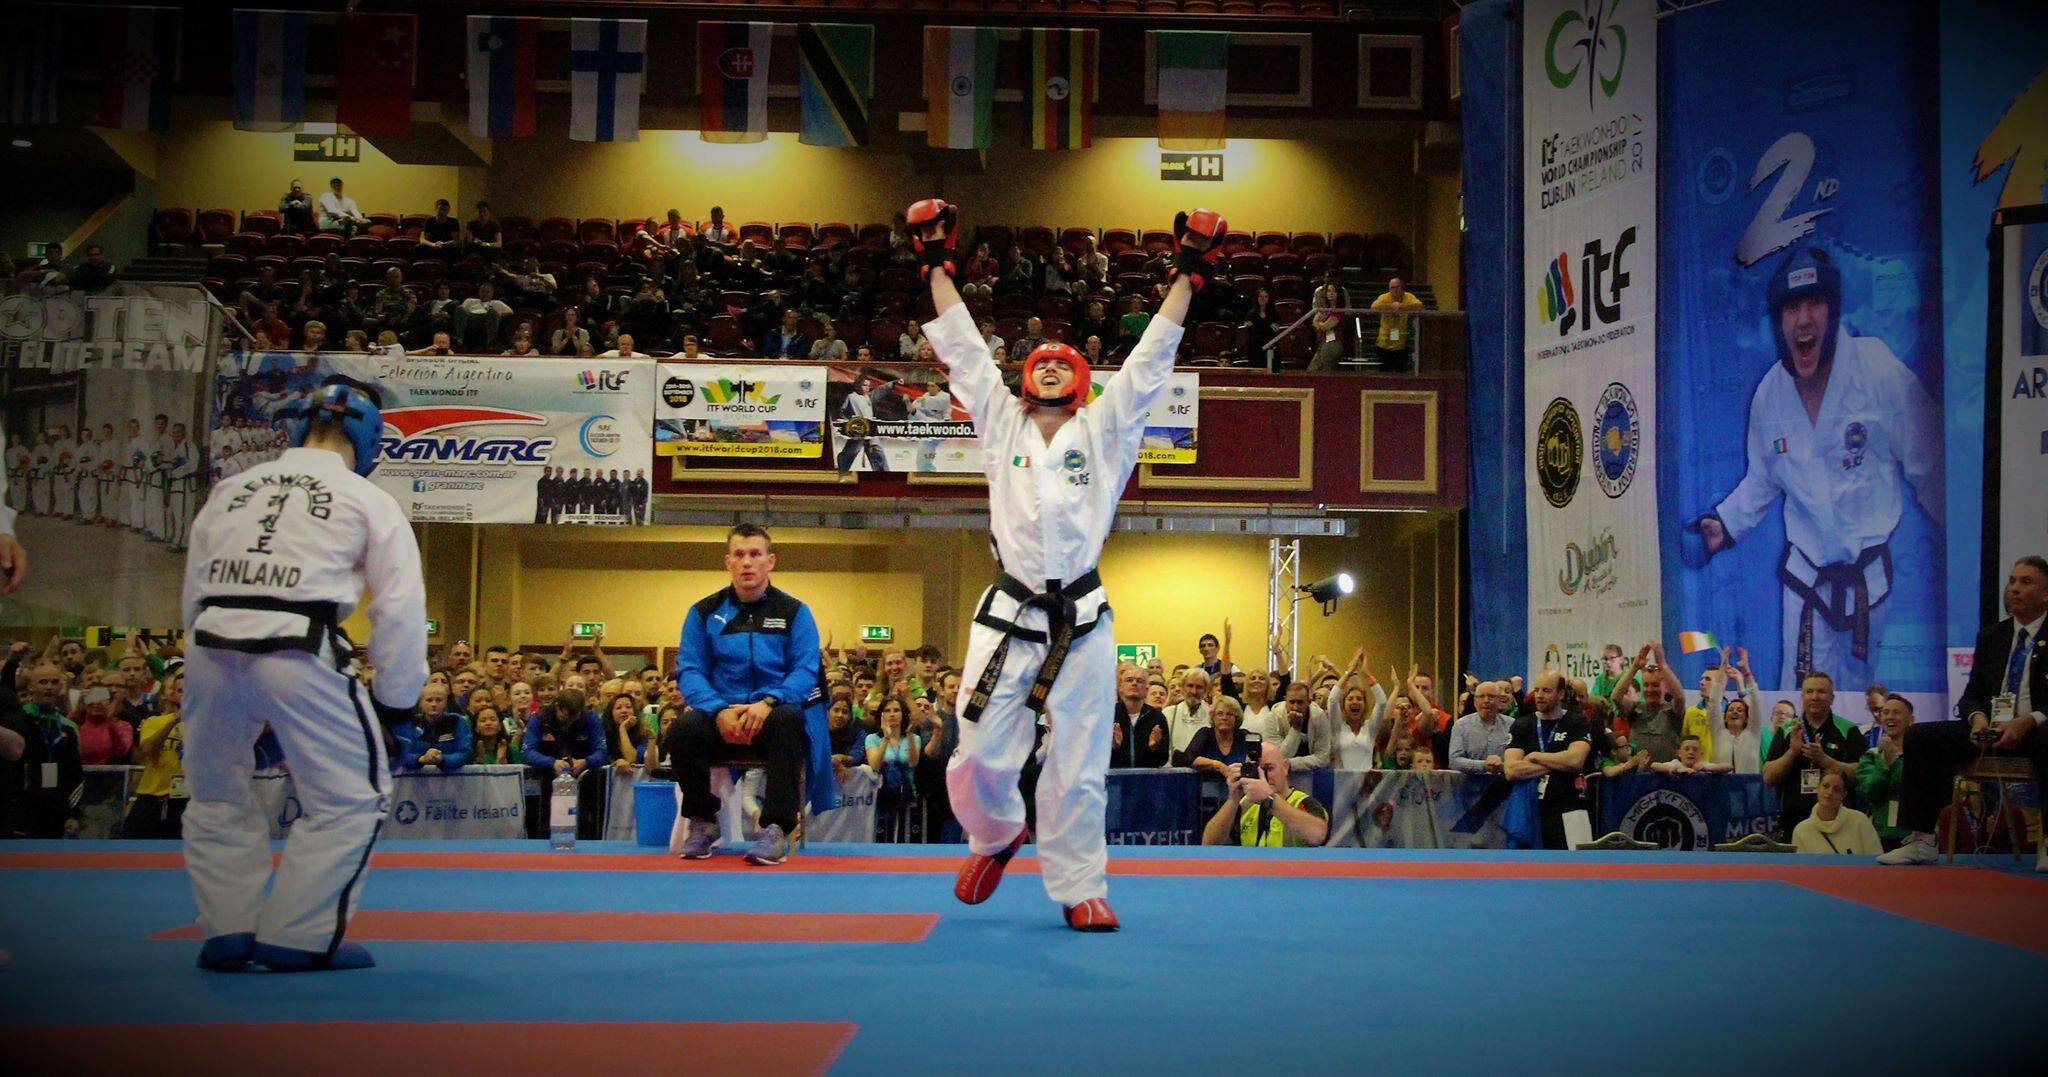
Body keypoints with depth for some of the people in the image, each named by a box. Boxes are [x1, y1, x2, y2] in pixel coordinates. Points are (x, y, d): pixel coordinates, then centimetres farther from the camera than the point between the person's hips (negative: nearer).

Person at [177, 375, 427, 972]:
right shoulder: (368, 502, 9)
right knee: (351, 797, 9)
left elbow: (194, 586, 21)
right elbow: (400, 605, 4)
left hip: (211, 648, 5)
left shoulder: (232, 489, 20)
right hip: (297, 654, -4)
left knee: (216, 795, 22)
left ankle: (226, 931, 21)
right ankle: (296, 935, 7)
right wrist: (394, 696, 12)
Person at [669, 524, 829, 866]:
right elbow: (689, 670, -2)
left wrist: (768, 702, -27)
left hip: (773, 714, -1)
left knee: (789, 719, -36)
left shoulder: (794, 612, 3)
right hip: (720, 718, 1)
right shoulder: (704, 612, 7)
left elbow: (806, 670, -7)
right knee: (684, 728, -31)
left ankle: (776, 829, -34)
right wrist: (719, 711, -22)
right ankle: (702, 823, -8)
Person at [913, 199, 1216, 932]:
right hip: (1008, 617, 0)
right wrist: (938, 266, 13)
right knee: (979, 757, -2)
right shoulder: (1001, 424, 11)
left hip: (1082, 621, 0)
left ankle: (1080, 889, 16)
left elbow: (1150, 358, 8)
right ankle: (998, 834, 30)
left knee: (1078, 766, 3)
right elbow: (963, 348, 13)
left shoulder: (1104, 430, 10)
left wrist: (1187, 274, 6)